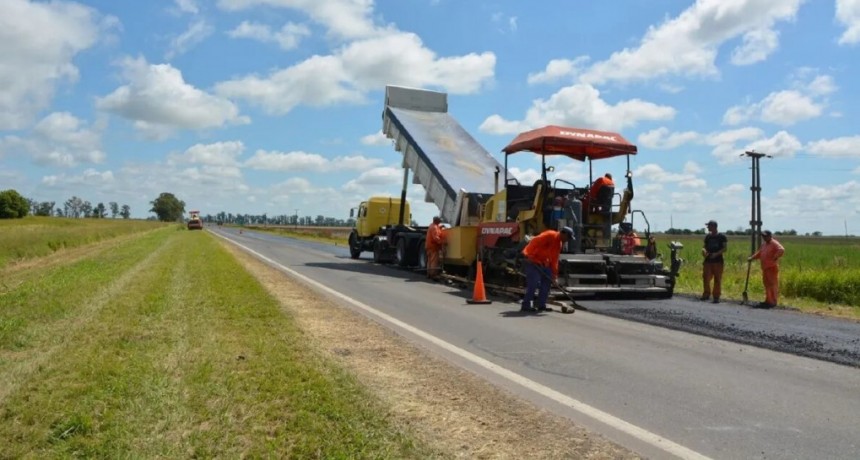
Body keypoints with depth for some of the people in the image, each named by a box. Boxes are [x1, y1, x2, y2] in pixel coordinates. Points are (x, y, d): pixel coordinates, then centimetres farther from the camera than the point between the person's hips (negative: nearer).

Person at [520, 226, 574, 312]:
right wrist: (529, 255, -30)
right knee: (534, 282, -14)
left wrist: (554, 273, 12)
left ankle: (541, 305, 13)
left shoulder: (559, 243, 13)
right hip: (532, 260, -10)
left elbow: (554, 259, 16)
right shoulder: (550, 235, -16)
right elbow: (535, 241, -26)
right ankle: (526, 305, -8)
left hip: (543, 262, 10)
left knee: (547, 281, 7)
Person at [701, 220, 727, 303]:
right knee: (705, 277, 1)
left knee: (717, 279, 0)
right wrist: (704, 250, -6)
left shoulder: (722, 237, -2)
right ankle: (706, 294, 16)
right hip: (708, 260, 4)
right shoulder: (707, 237, 11)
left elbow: (725, 248, -7)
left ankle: (716, 296, 6)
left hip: (718, 261, -4)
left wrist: (716, 253, -20)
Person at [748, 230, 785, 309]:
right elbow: (759, 253, 25)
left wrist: (775, 258, -22)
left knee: (773, 284, -7)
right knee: (767, 284, 13)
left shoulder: (774, 243, -10)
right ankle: (768, 300, 21)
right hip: (765, 268, 9)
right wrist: (752, 258, 13)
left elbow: (781, 250, -26)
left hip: (772, 268, -9)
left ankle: (773, 302, -5)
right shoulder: (764, 244, 18)